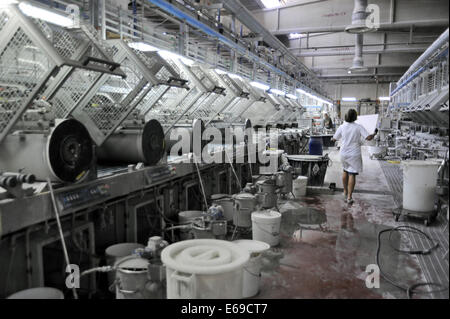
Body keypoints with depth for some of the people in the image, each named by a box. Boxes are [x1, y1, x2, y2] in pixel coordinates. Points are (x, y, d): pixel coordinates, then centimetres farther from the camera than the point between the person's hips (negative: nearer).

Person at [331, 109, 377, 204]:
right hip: (354, 154, -3)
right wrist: (374, 134, 4)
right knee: (352, 174, 0)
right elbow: (368, 137, -16)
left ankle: (345, 191, 35)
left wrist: (332, 139, 27)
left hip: (344, 153, 3)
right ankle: (349, 197, -2)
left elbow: (334, 139, 3)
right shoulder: (359, 127, -10)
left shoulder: (342, 127, -4)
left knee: (345, 171, 23)